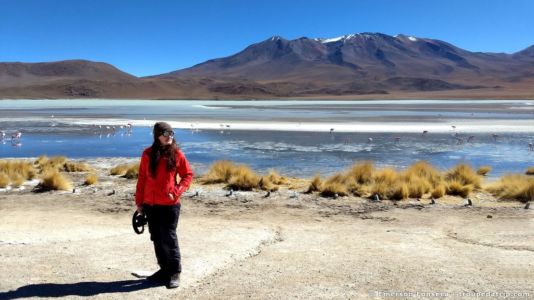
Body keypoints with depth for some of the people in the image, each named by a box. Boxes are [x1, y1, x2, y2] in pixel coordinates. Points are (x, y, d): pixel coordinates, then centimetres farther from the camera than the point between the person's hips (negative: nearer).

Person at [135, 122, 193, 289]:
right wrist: (139, 201, 8)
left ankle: (175, 273, 9)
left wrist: (177, 192, -11)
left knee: (169, 238, -1)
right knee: (157, 238, 12)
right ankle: (164, 269, 27)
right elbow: (142, 178, 8)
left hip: (170, 205, -3)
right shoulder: (148, 154, 2)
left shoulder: (177, 154, -4)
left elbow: (188, 175, 2)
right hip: (150, 205, 4)